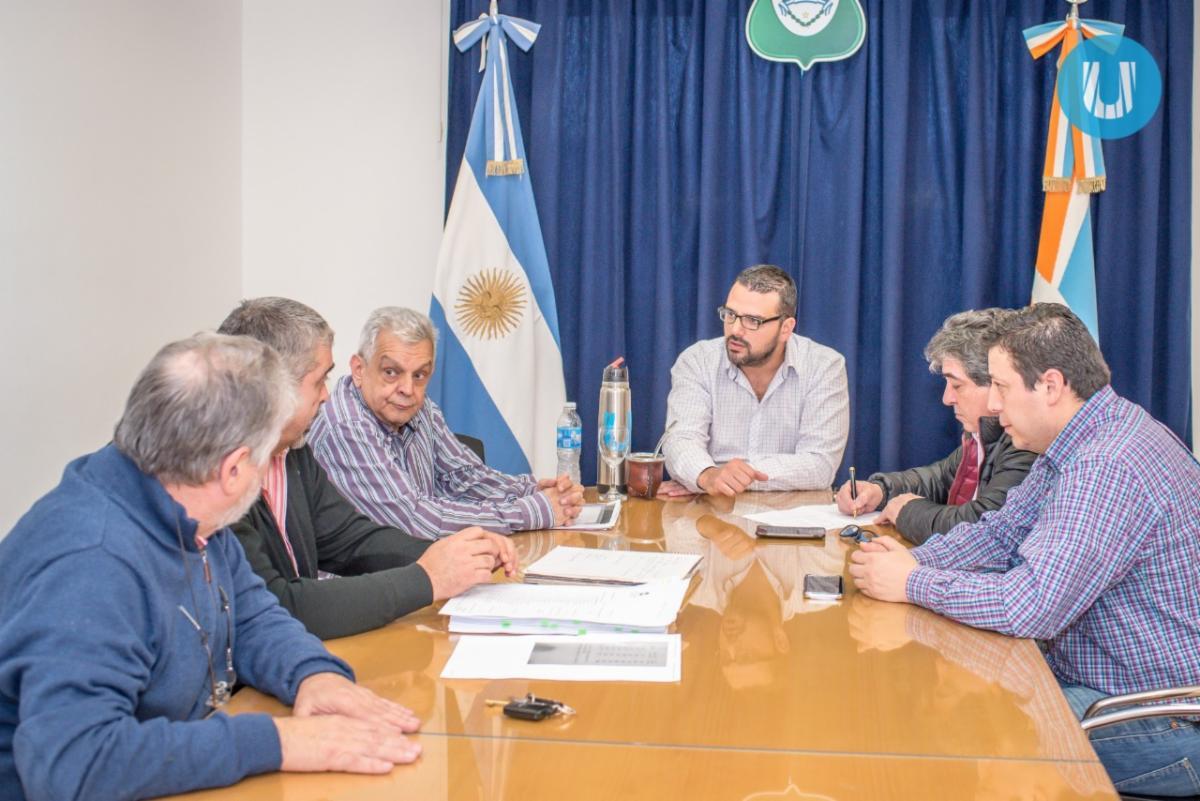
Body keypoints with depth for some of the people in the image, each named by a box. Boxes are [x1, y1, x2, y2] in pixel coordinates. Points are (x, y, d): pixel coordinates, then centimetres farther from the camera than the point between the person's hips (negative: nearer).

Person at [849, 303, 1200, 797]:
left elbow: (1033, 605, -32)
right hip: (1090, 675, 9)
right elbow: (999, 532, 11)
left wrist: (911, 584, -20)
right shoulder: (1074, 443, 6)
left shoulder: (1108, 469, -28)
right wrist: (913, 560, -6)